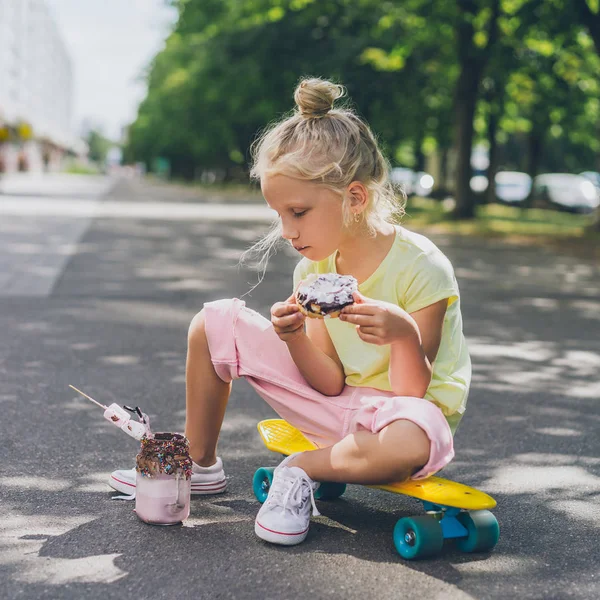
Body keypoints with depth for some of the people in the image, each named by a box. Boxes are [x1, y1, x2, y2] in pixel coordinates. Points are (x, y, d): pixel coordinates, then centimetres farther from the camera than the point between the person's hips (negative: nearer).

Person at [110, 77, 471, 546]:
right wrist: (296, 339, -27)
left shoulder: (421, 268, -21)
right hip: (339, 403, 6)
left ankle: (303, 469, -13)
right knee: (215, 322, -2)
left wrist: (404, 334, -42)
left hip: (404, 411, -5)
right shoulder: (314, 269, -4)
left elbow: (411, 392, -22)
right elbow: (330, 383, -7)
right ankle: (200, 465, 12)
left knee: (408, 446, -45)